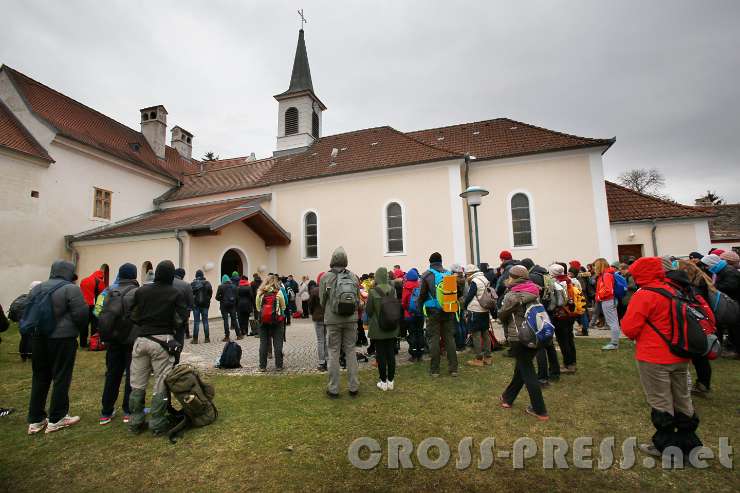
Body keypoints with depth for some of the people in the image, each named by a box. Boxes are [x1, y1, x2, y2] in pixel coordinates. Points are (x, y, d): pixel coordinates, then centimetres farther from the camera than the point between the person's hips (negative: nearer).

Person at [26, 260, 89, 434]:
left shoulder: (37, 288, 10)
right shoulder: (71, 289, -12)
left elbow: (27, 312, 15)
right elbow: (81, 314, -14)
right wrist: (80, 329, 4)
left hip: (37, 338, 7)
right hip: (62, 338, -7)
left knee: (39, 378, 16)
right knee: (61, 378, 4)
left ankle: (35, 420, 23)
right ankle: (56, 419, 13)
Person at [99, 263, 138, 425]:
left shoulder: (111, 292, 3)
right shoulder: (137, 292, -15)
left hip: (113, 339, 5)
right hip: (132, 339, -5)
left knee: (112, 375, 15)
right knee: (132, 375, 6)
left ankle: (106, 412, 22)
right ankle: (128, 411, 12)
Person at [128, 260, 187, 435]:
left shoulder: (141, 290, 3)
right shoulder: (176, 294, -8)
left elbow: (133, 316, 7)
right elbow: (181, 319, -9)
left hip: (140, 339, 4)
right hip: (162, 340, -4)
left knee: (137, 383, 15)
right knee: (161, 384, 5)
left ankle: (136, 422, 24)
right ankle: (157, 423, 11)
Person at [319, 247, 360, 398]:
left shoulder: (326, 277, -8)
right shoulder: (353, 276, -2)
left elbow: (322, 300, 0)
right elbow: (358, 299, 4)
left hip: (332, 320, -2)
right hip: (351, 319, 2)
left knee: (334, 353, 7)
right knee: (351, 351, 11)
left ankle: (333, 389, 15)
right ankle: (354, 387, 18)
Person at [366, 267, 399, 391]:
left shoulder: (373, 292, -16)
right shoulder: (393, 290, -3)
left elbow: (368, 310, -10)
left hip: (378, 329, -4)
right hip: (392, 328, 4)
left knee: (381, 354, 6)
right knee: (391, 353, 11)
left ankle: (383, 382, 14)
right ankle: (390, 381, 20)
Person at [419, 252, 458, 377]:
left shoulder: (427, 275, -7)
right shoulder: (449, 273, 2)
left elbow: (422, 294, -6)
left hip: (433, 311, -3)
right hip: (448, 311, 3)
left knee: (434, 339, 4)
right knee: (449, 338, 10)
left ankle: (434, 369, 8)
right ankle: (453, 368, 14)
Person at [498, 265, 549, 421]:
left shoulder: (512, 295, -15)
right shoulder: (533, 293, 4)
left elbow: (502, 315, -4)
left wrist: (507, 324, 17)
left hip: (519, 338, -7)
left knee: (528, 373, 4)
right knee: (520, 368, 18)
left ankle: (540, 411, 11)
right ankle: (508, 398, 33)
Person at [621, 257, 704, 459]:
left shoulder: (644, 295, -20)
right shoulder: (675, 291, 4)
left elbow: (629, 329, -20)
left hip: (654, 359, -7)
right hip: (680, 356, 7)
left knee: (660, 402, 6)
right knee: (682, 399, 20)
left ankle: (665, 445, 18)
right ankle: (688, 441, 33)